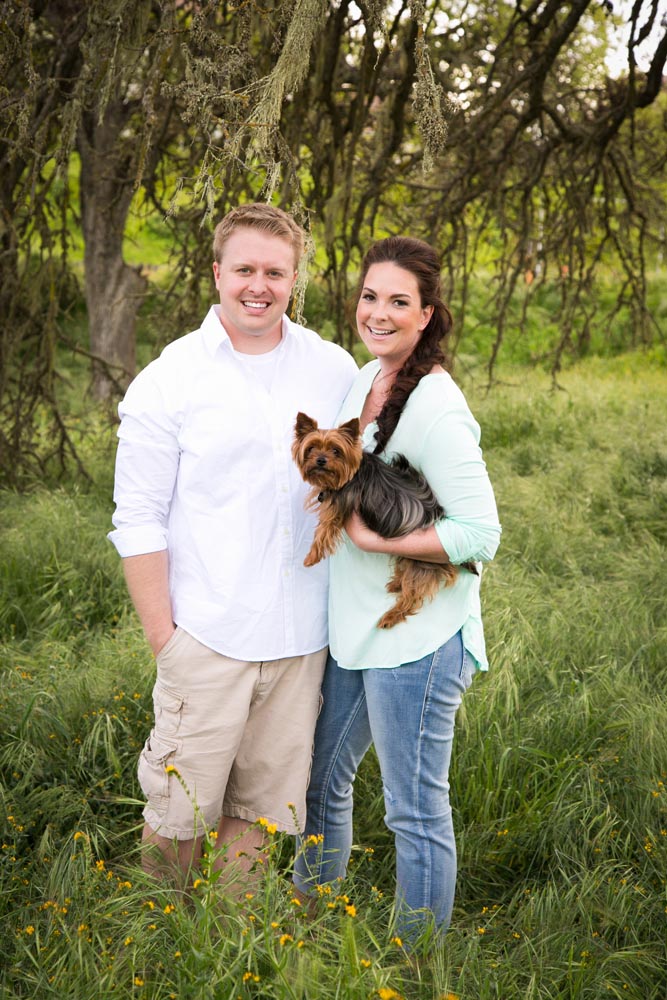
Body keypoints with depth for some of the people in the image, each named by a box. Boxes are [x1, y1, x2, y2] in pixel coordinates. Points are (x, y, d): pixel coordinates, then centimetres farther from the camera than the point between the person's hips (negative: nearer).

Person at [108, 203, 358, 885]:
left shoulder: (335, 370, 7)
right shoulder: (167, 381, -3)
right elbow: (138, 520, -3)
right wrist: (161, 636, -7)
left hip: (303, 635, 4)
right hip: (207, 635, -3)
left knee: (266, 809, 13)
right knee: (182, 814, 2)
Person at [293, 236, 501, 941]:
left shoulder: (434, 407, -20)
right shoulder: (365, 380, 7)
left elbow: (480, 533, -22)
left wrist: (374, 539, -19)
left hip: (416, 639, -9)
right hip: (352, 628, 9)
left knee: (416, 810, 4)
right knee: (321, 778, 22)